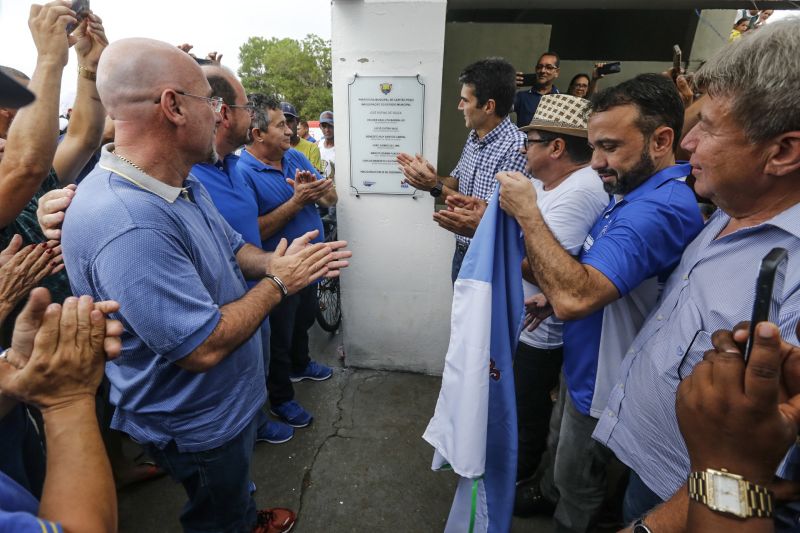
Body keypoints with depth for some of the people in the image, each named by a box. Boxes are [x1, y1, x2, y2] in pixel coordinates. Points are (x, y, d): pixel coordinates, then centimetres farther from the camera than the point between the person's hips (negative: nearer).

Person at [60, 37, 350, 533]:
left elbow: (231, 247, 8)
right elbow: (203, 348, -34)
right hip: (196, 425, -8)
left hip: (230, 398, 9)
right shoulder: (127, 225, -37)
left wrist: (276, 263, -12)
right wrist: (279, 283, -22)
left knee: (236, 489, 35)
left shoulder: (184, 184, -3)